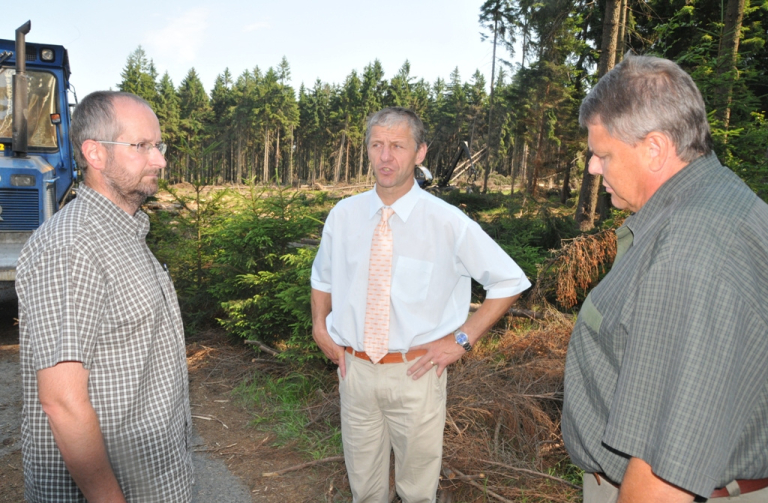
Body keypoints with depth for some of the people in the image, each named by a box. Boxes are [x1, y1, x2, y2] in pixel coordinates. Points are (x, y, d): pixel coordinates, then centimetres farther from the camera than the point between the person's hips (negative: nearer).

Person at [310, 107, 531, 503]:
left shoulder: (448, 223, -13)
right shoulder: (343, 216, -2)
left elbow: (510, 282, -4)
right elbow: (322, 277, 17)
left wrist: (462, 339, -8)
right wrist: (320, 327, 3)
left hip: (416, 373, -2)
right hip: (354, 369, 3)